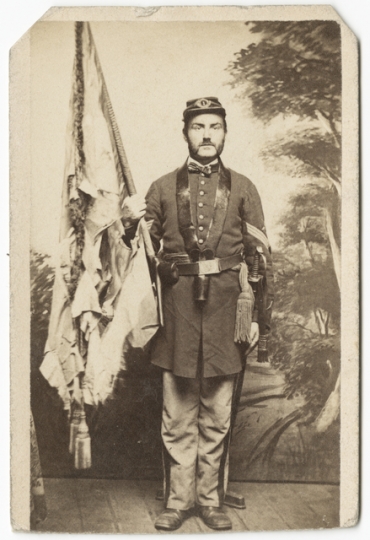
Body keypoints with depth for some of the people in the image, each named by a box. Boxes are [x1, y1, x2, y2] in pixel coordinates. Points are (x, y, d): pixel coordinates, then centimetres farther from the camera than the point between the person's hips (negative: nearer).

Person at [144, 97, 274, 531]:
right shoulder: (162, 189, 10)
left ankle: (211, 500, 22)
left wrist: (255, 315, 1)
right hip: (177, 310, 0)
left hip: (225, 308, 0)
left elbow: (260, 255, 7)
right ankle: (178, 500, 19)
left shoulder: (242, 189, 9)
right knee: (178, 416, 5)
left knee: (217, 415, 8)